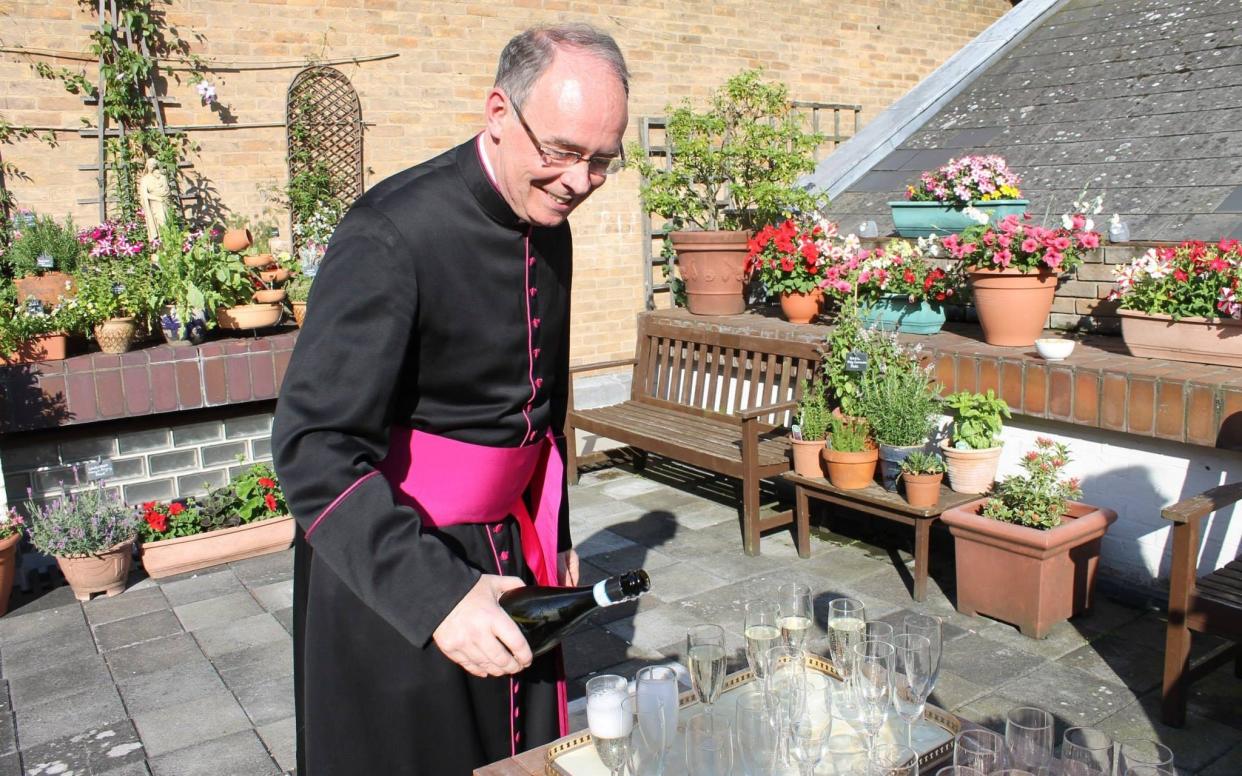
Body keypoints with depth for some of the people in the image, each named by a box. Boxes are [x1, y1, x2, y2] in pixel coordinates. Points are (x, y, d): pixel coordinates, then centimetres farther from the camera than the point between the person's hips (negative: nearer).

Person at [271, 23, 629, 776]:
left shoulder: (548, 226, 3)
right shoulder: (392, 236, -22)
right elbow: (313, 447, -26)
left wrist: (553, 533, 18)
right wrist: (435, 595, -32)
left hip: (509, 550, 7)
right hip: (390, 569, -7)